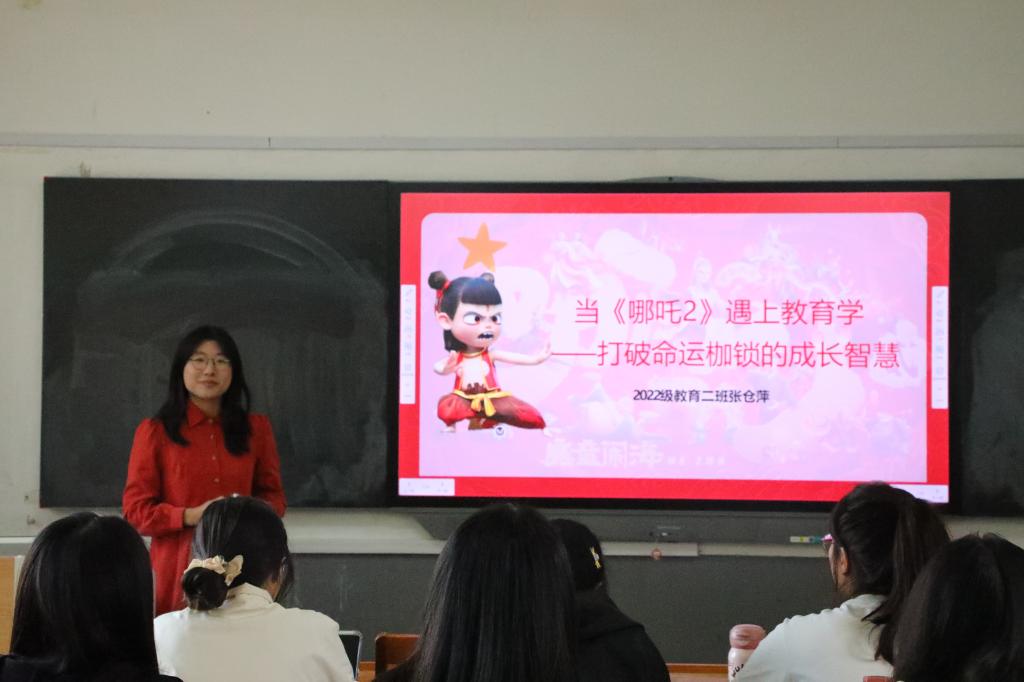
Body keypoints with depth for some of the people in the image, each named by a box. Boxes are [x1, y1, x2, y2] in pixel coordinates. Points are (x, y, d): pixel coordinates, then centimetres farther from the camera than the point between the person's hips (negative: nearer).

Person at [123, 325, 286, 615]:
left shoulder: (256, 429, 11)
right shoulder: (154, 432, 3)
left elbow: (273, 495, 16)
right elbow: (135, 509, 2)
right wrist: (190, 515, -14)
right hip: (177, 572, -2)